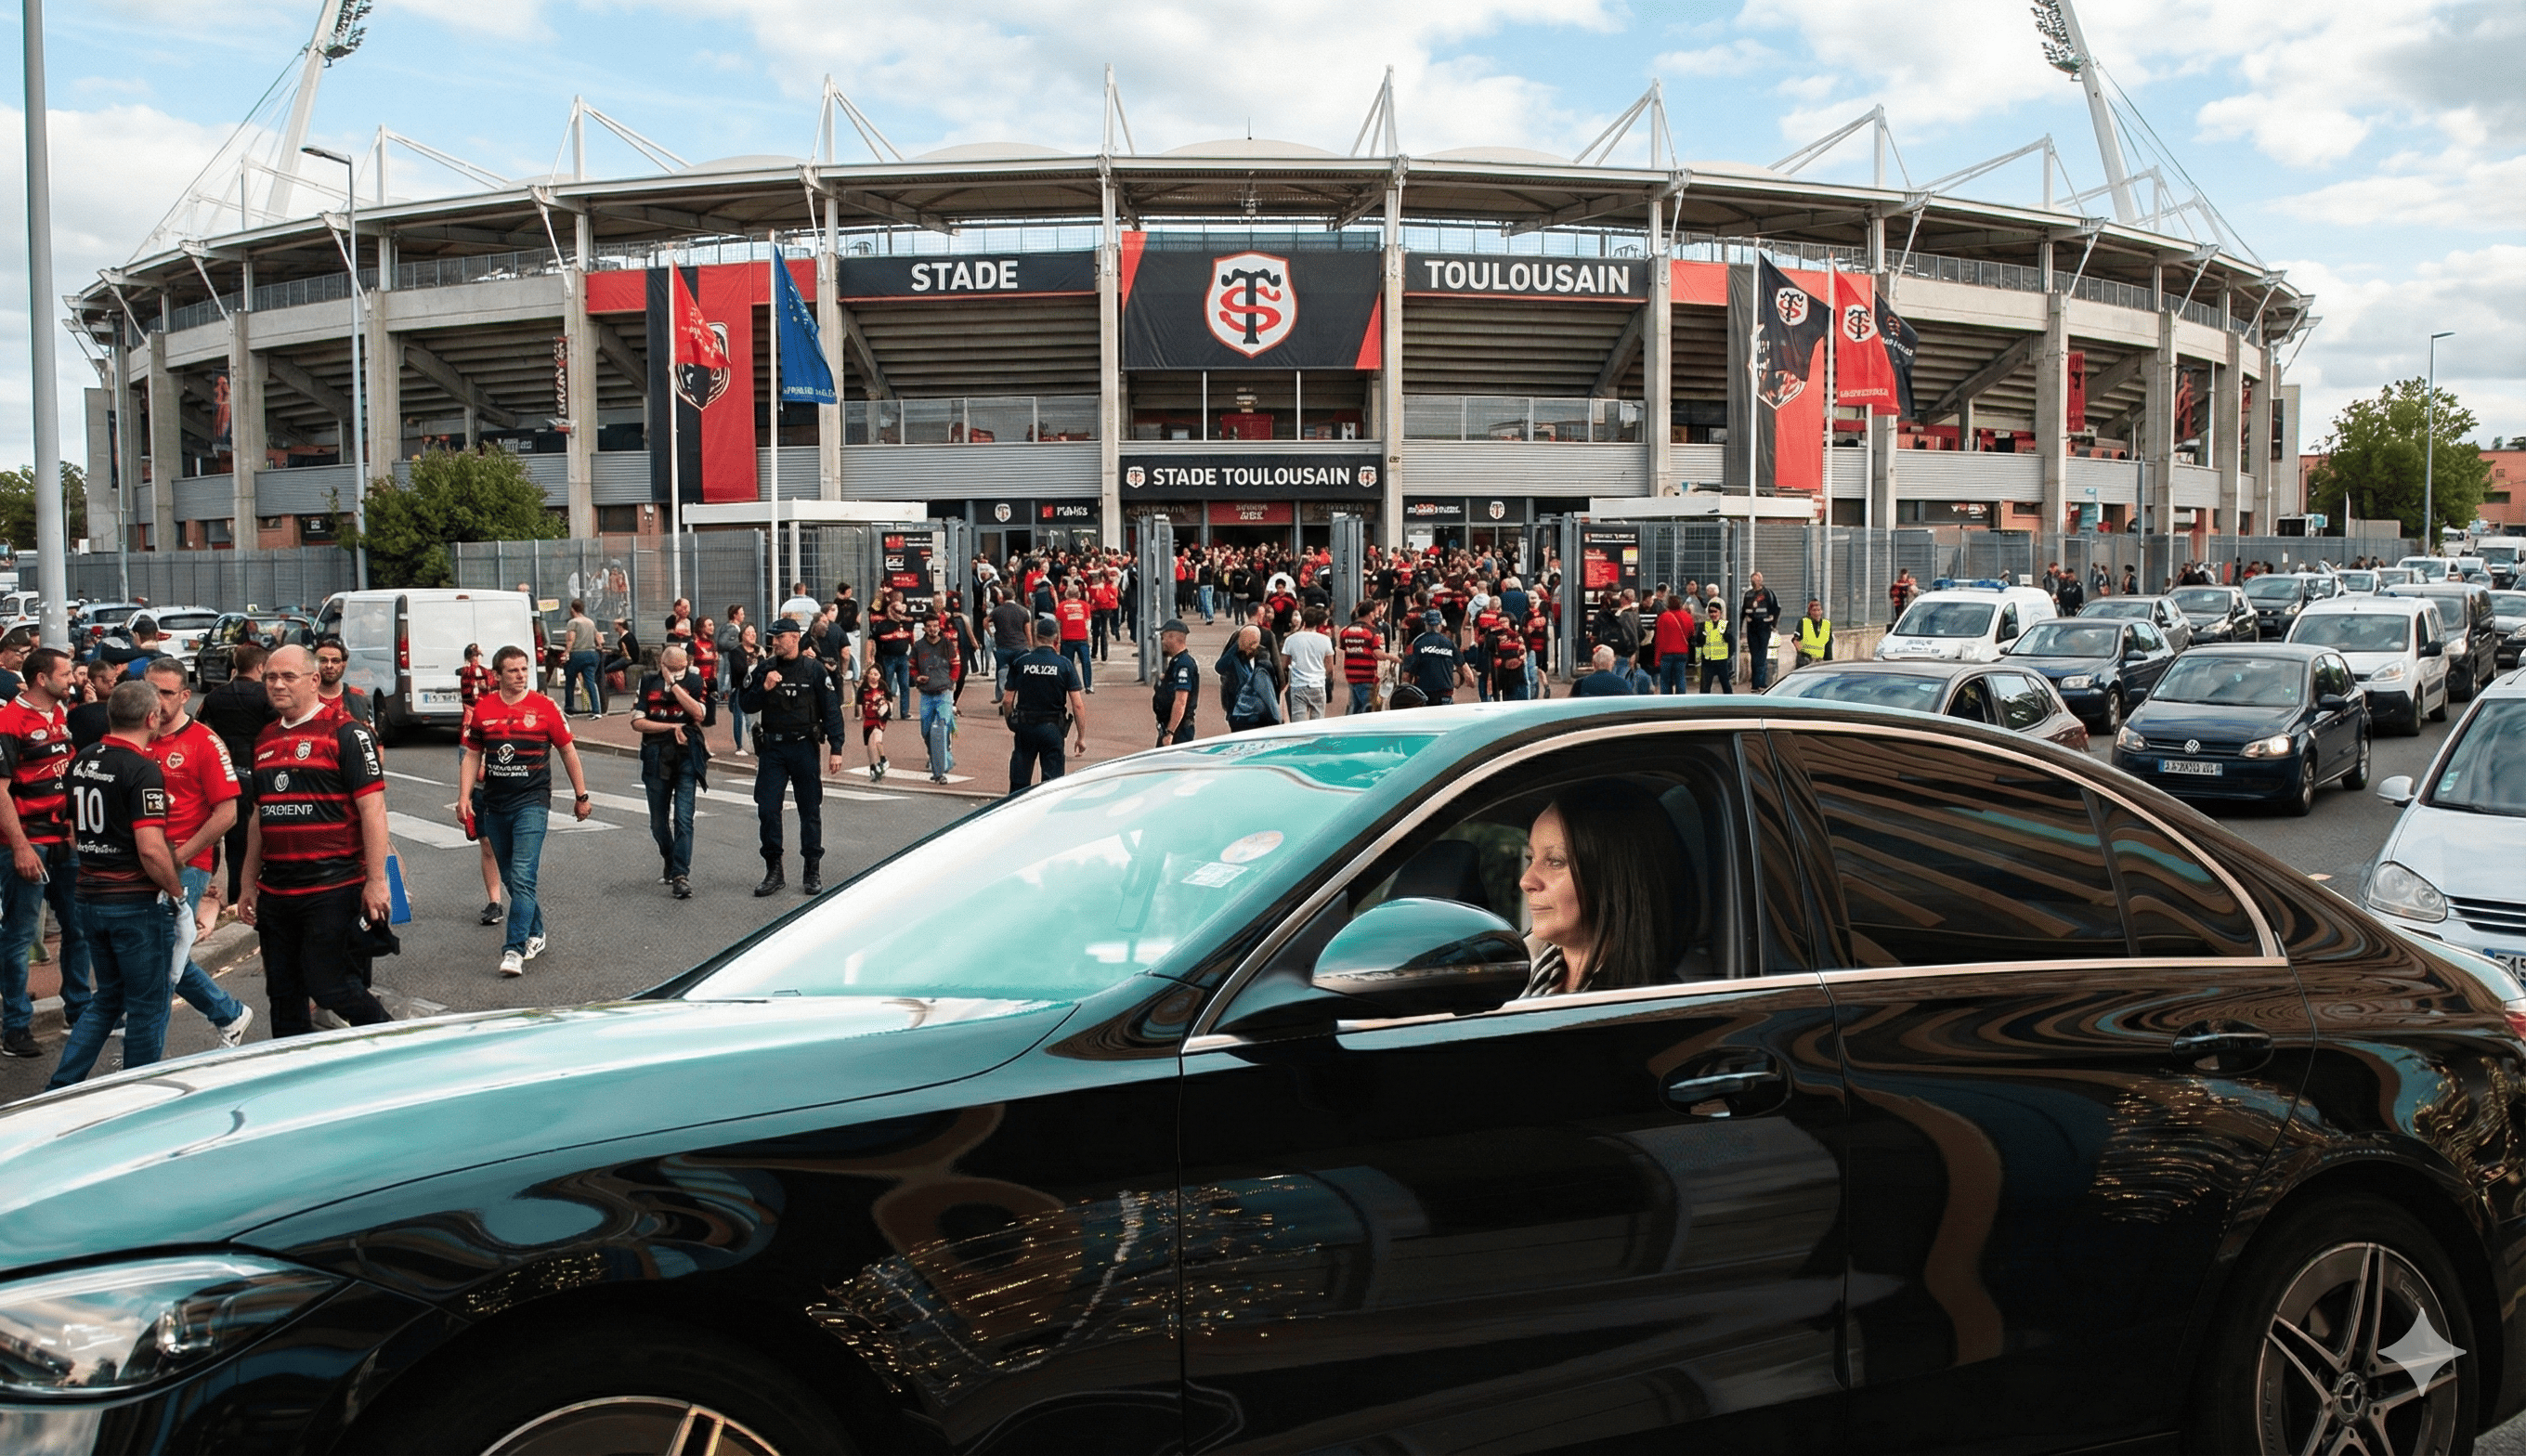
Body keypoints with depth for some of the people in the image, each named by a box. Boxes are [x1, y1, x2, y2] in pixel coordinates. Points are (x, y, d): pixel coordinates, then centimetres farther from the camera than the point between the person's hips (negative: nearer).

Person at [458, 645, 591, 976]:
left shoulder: (544, 707, -3)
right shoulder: (483, 710, 4)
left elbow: (568, 751, 6)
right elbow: (472, 755, 12)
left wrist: (581, 795, 8)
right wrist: (464, 796, 1)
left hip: (532, 803, -4)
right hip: (495, 805, 4)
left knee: (523, 877, -14)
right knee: (510, 877, 14)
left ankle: (514, 949, -14)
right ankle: (535, 933, 31)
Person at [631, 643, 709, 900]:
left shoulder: (695, 682, 4)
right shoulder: (648, 683, 7)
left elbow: (699, 714, -12)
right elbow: (637, 722, 1)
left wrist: (674, 685, -12)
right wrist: (672, 727, -8)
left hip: (687, 756, -2)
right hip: (656, 758, 2)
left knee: (683, 819, -11)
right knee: (658, 821, 11)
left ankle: (680, 874, -12)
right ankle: (670, 863, 33)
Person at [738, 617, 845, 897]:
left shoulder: (814, 670, -2)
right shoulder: (764, 669, 5)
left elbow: (831, 710, -3)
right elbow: (746, 705, 6)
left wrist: (836, 749, -8)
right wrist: (764, 688, -13)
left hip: (804, 747, -2)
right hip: (771, 748, 2)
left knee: (810, 810, 4)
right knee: (767, 809, -1)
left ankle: (812, 871, 13)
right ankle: (773, 870, 8)